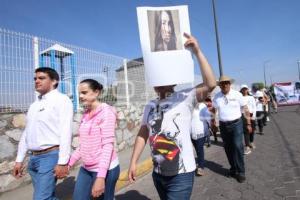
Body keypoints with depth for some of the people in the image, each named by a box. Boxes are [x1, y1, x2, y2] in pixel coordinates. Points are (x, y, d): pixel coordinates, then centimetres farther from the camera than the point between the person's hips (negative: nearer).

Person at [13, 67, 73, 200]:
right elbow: (26, 133, 18)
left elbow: (66, 132, -17)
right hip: (33, 158, 7)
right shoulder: (34, 104, 15)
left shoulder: (61, 100, -9)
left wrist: (62, 162, -20)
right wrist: (19, 160, 16)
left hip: (51, 156, -7)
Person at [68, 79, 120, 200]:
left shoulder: (106, 112, -14)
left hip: (105, 169, -7)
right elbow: (83, 145, 14)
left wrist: (101, 177, -24)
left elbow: (108, 145, -20)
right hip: (86, 169, 7)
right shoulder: (86, 114, 8)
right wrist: (69, 162, 11)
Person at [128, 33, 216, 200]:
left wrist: (197, 51, -25)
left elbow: (211, 84, -25)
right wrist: (133, 162, 7)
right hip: (158, 173, 6)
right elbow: (143, 134, 9)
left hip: (181, 174, -5)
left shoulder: (184, 98, -11)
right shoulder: (150, 106, 6)